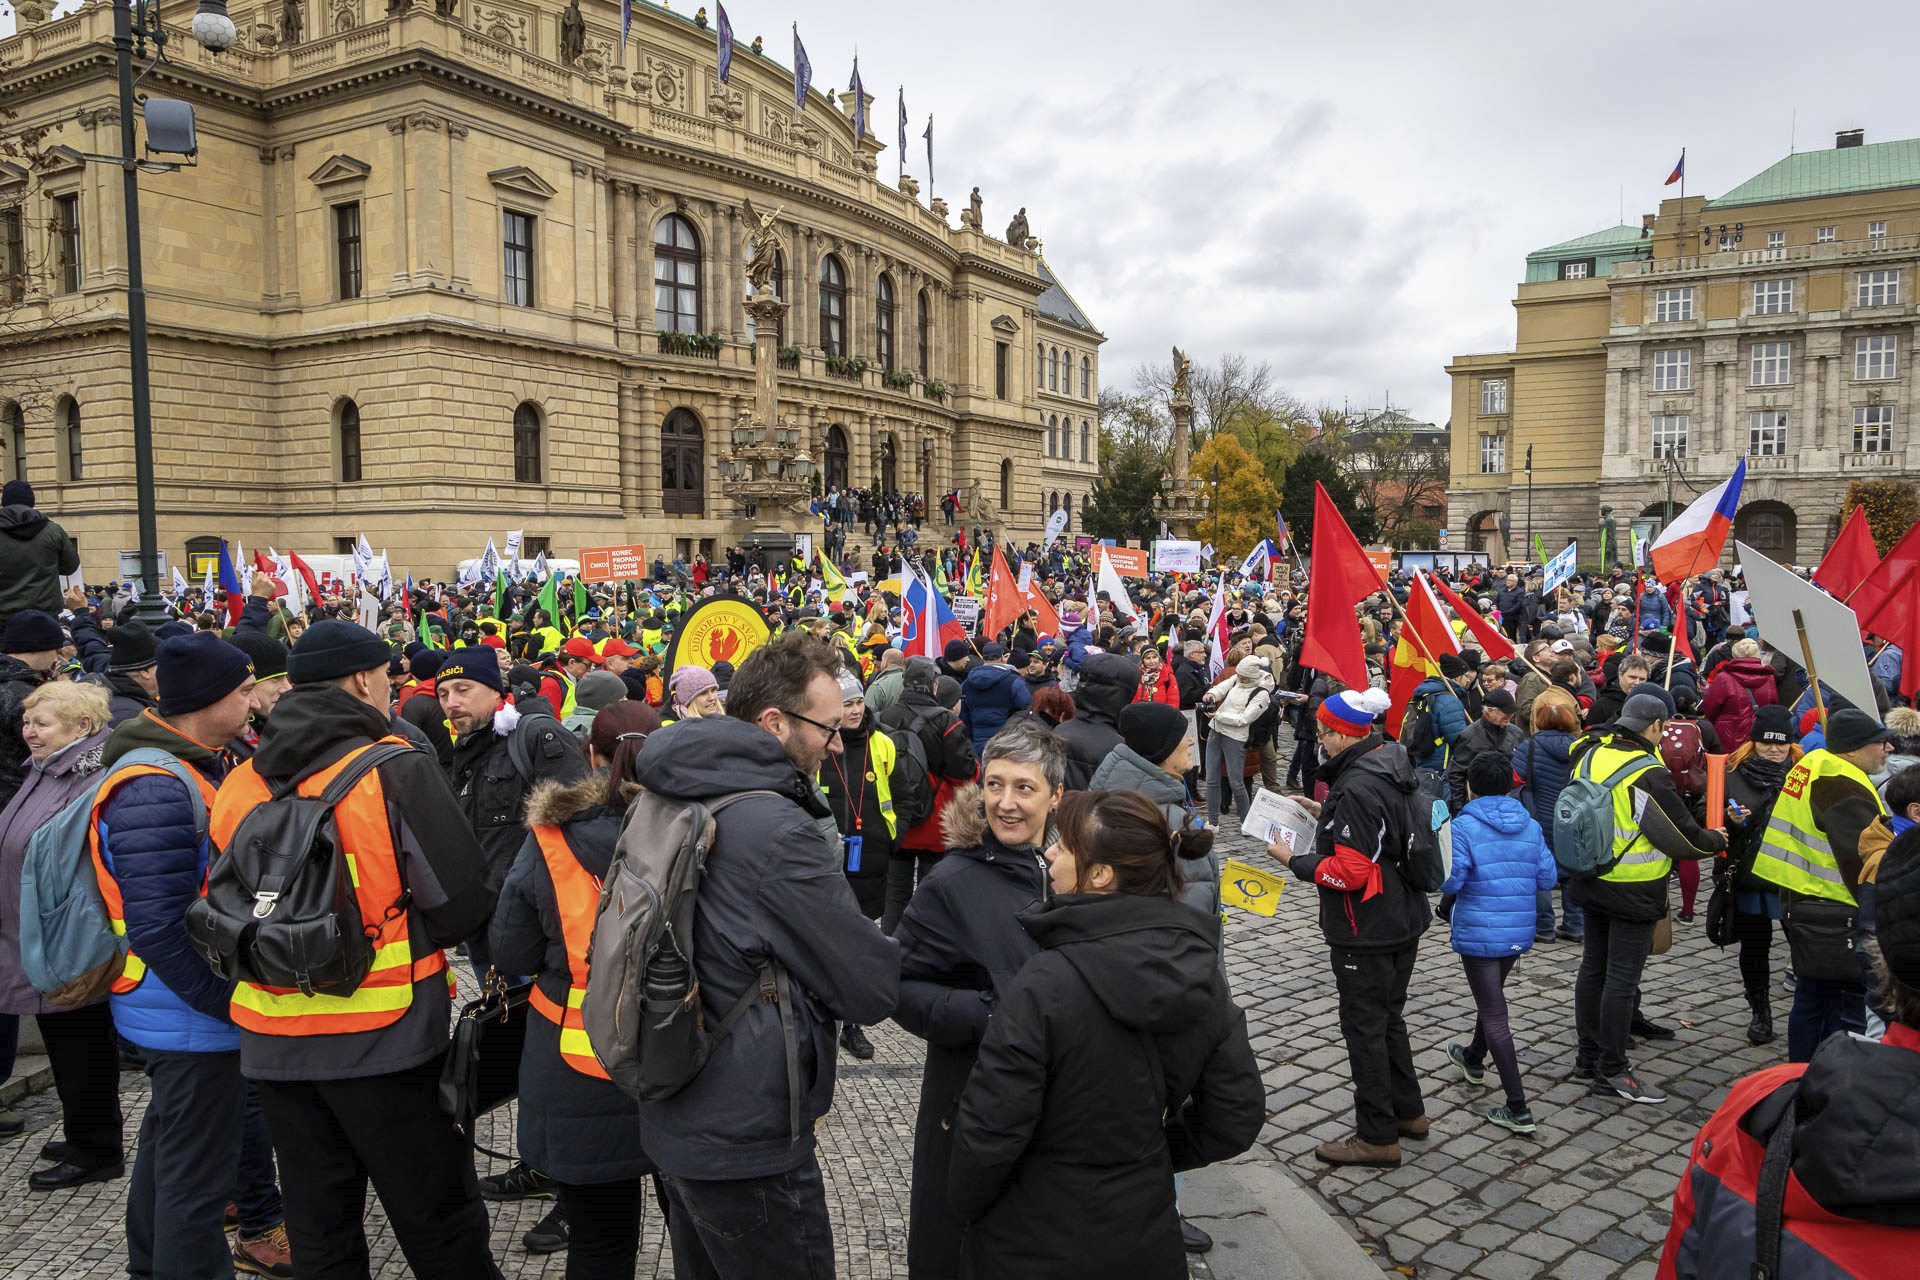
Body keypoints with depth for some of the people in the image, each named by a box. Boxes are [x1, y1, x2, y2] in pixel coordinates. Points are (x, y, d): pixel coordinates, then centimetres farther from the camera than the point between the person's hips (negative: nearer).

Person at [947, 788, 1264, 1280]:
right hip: (1147, 1240, 5)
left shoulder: (1044, 986, -26)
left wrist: (968, 1204, -3)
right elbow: (1236, 1120, -3)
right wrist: (1152, 1155, 10)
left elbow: (989, 1133, -23)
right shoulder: (1201, 971, -9)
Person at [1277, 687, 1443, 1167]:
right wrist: (1326, 814, 11)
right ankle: (1408, 1112, 35)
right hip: (1405, 920, 10)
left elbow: (1351, 872, -26)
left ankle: (1377, 1137, 13)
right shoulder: (1392, 770, 5)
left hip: (1366, 931, -10)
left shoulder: (1357, 787, -25)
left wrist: (1296, 862, -15)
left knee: (1365, 1027, 3)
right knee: (1389, 1018, 22)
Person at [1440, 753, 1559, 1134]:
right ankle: (1474, 1058, 52)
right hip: (1519, 931, 6)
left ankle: (1518, 1108, -3)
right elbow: (1548, 878, 2)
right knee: (1491, 997, 28)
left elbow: (1450, 881, -19)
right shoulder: (1531, 826, 1)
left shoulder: (1464, 826, -16)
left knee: (1493, 1014, -1)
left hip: (1479, 933, -6)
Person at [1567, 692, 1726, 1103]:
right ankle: (1611, 1071, 9)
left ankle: (1588, 1055, 27)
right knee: (1622, 979, 1)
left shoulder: (1590, 755, -1)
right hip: (1633, 891, -7)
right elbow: (1684, 837, -14)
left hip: (1591, 881, 7)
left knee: (1593, 968, 17)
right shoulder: (1648, 774, -22)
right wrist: (1717, 840, 6)